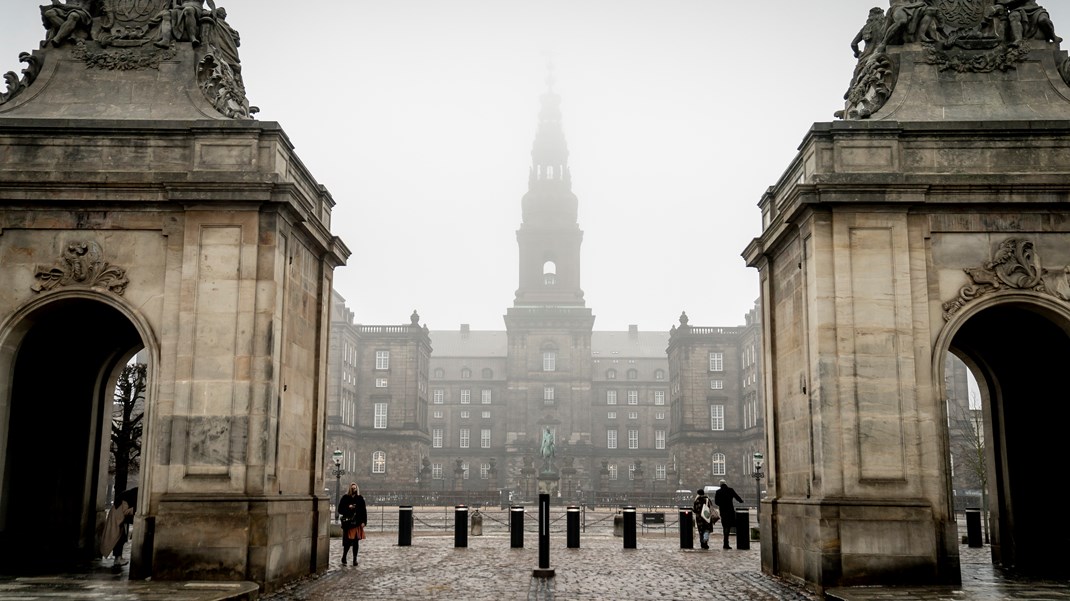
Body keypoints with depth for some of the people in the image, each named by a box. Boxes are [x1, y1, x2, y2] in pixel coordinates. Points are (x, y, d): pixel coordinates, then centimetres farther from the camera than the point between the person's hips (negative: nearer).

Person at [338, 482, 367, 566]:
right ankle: (344, 558, 11)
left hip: (357, 523, 2)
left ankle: (355, 559, 14)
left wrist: (363, 522, -3)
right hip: (347, 523, -2)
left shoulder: (360, 498, 7)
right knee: (347, 542, -5)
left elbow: (364, 511, 5)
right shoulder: (345, 498, 3)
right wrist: (348, 507, -14)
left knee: (356, 542, 5)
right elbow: (340, 510, 2)